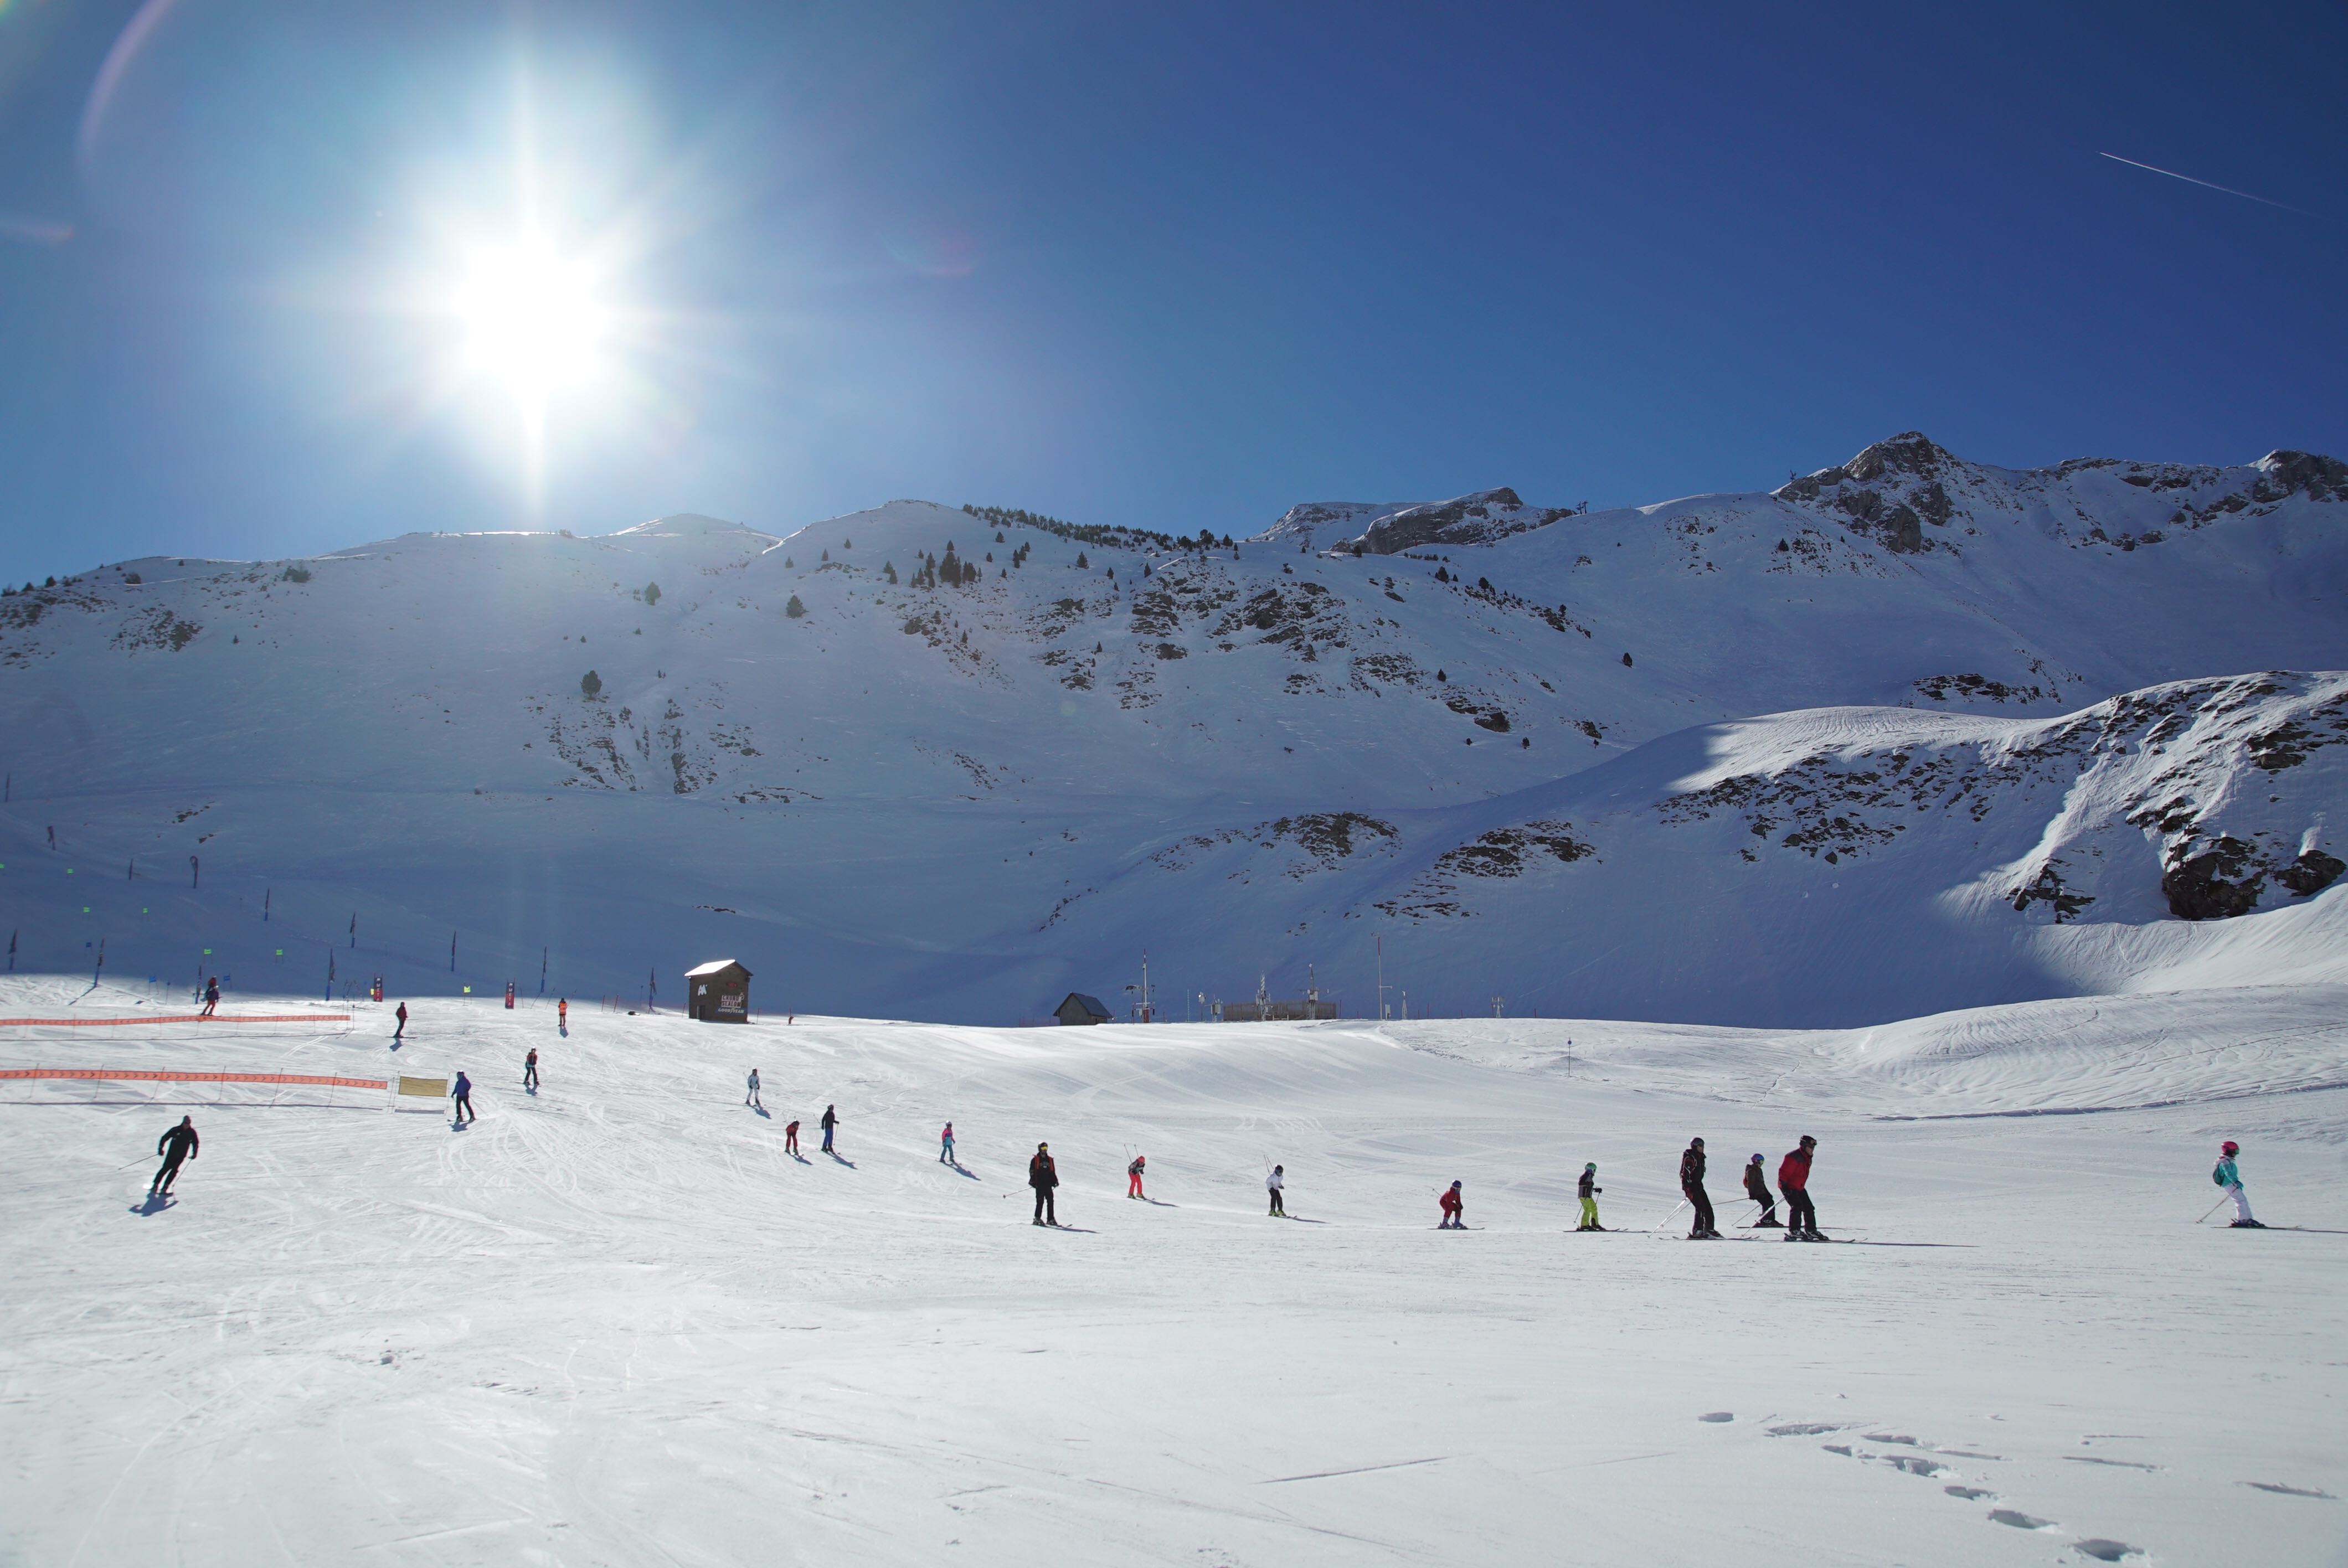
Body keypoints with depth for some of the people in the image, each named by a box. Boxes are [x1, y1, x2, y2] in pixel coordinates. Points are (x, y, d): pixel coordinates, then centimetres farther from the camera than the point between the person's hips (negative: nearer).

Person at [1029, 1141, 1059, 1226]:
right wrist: (1033, 1181, -11)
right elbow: (1032, 1171, -1)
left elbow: (1053, 1172, 22)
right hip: (1039, 1184, -4)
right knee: (1040, 1201, -10)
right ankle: (1037, 1218, -5)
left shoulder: (1050, 1160, 17)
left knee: (1050, 1201, -1)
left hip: (1048, 1184, 4)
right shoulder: (1035, 1160, 4)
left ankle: (1051, 1219, 1)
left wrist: (1055, 1181, 12)